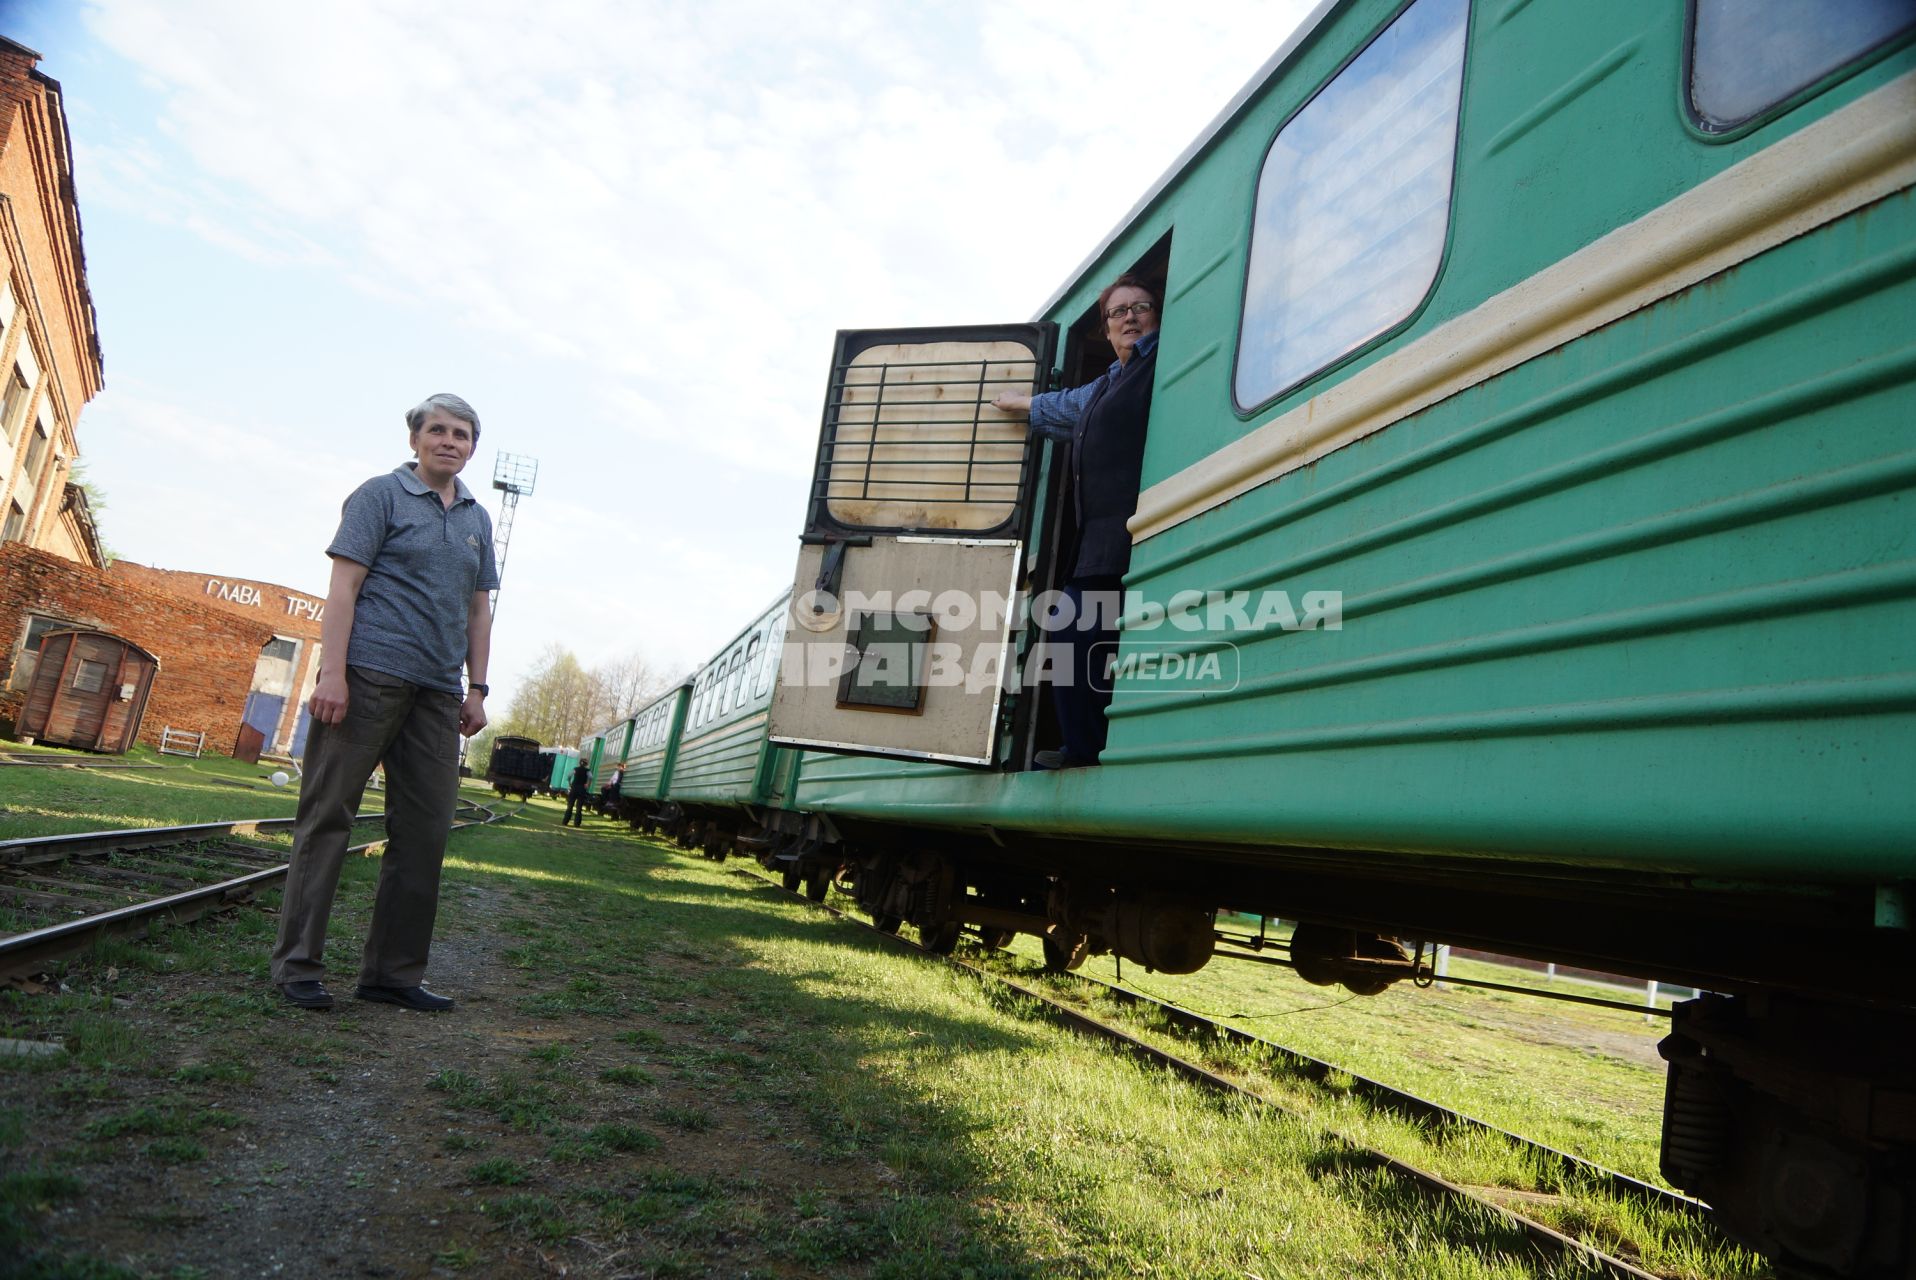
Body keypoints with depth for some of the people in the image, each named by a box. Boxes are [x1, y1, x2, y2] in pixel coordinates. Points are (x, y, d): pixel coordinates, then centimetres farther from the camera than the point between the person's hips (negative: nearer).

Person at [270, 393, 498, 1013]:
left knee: (425, 832, 5)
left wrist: (476, 689, 11)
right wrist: (332, 673, -15)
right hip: (369, 675, -6)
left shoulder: (478, 520, 19)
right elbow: (343, 588, -5)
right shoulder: (380, 495, 3)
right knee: (327, 815, -2)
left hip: (437, 690, 6)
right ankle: (297, 964, 6)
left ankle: (393, 971, 13)